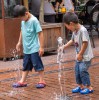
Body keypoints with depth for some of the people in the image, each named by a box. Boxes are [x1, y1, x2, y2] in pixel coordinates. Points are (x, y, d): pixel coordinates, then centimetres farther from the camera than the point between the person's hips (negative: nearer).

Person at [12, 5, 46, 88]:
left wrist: (41, 47, -17)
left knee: (38, 65, 1)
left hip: (34, 49, -7)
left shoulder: (34, 20, -17)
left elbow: (40, 33, -16)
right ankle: (22, 81, 22)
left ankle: (42, 81, 11)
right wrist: (19, 42, 25)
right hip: (26, 48, 7)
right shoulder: (23, 21, 4)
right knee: (26, 65, 15)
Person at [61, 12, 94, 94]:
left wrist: (80, 54, -19)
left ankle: (89, 87, 1)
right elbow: (72, 41, 20)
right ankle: (80, 86, 27)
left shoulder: (83, 30, -24)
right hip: (79, 56, 9)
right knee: (77, 70, 13)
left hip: (85, 56, -9)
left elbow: (85, 43, -25)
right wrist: (63, 47, 18)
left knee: (82, 70, -11)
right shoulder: (74, 31, 4)